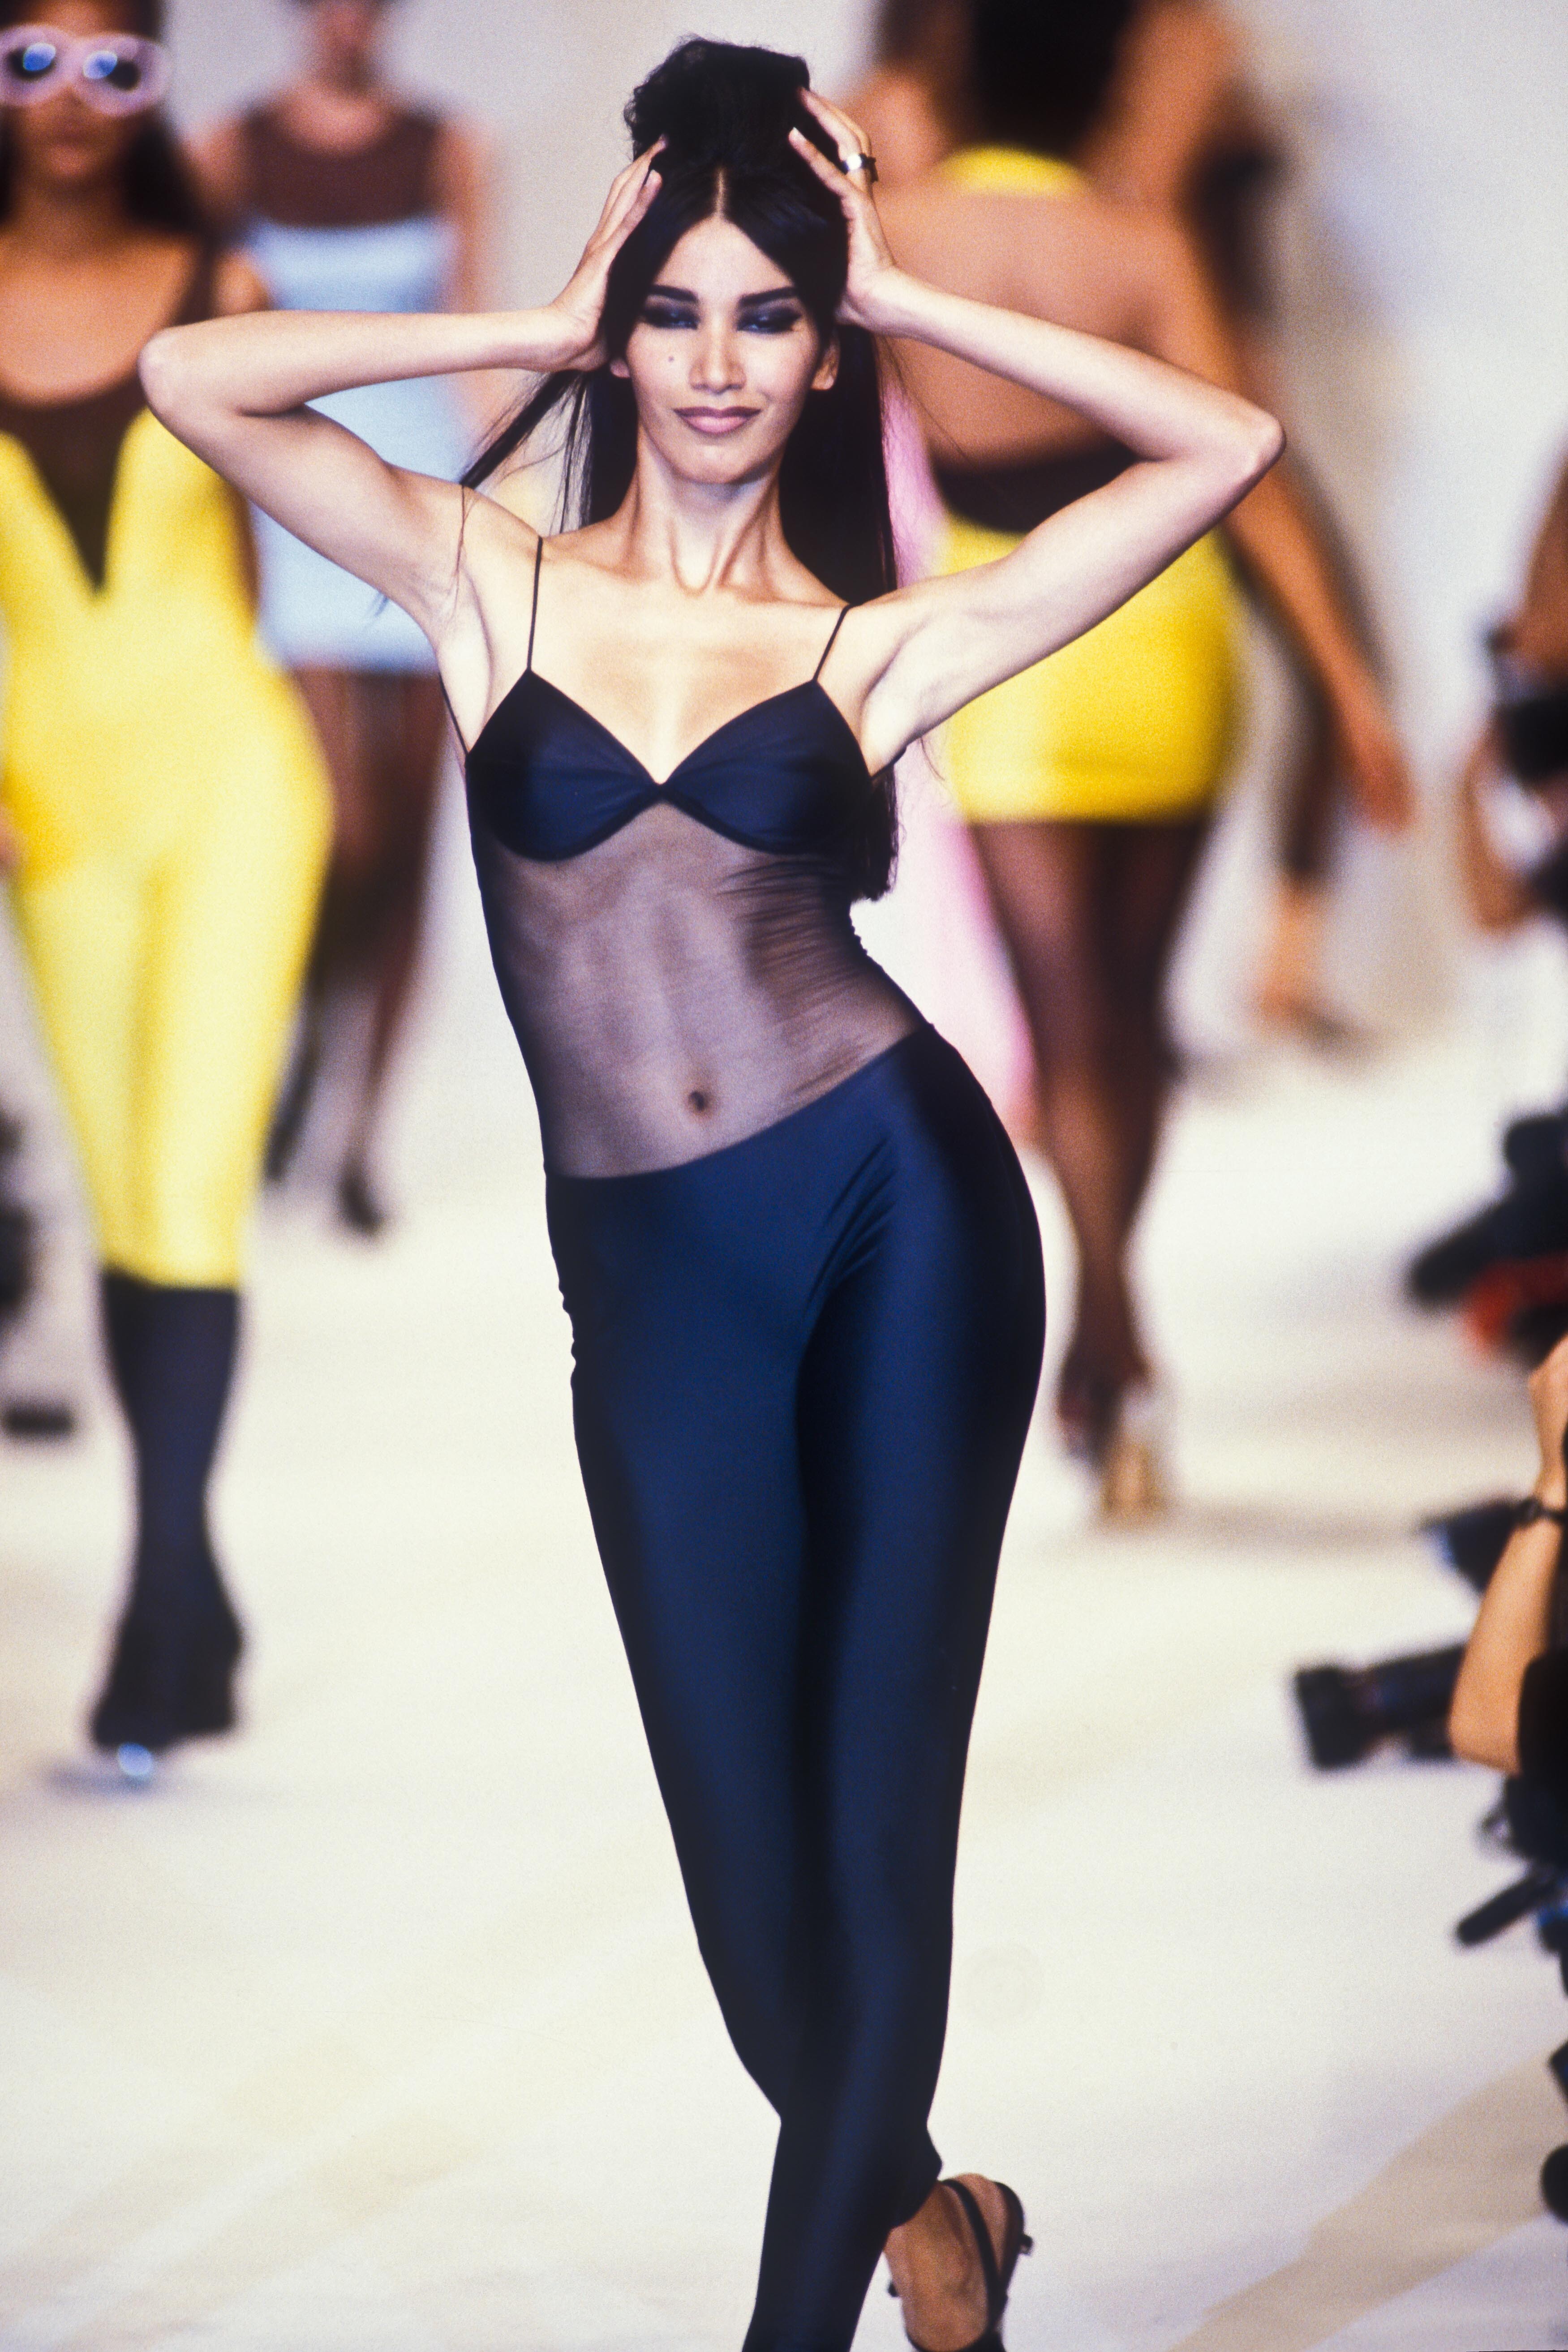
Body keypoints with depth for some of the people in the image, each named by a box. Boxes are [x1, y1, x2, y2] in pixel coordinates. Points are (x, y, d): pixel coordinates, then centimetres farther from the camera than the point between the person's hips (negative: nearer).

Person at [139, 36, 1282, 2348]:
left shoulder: (878, 643, 7)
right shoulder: (496, 588, 9)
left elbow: (1227, 442, 3)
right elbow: (191, 378, 0)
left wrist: (903, 293, 6)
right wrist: (537, 327, 4)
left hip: (902, 1210, -1)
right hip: (652, 1281, 1)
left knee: (879, 1809, -1)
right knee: (749, 1844, 2)